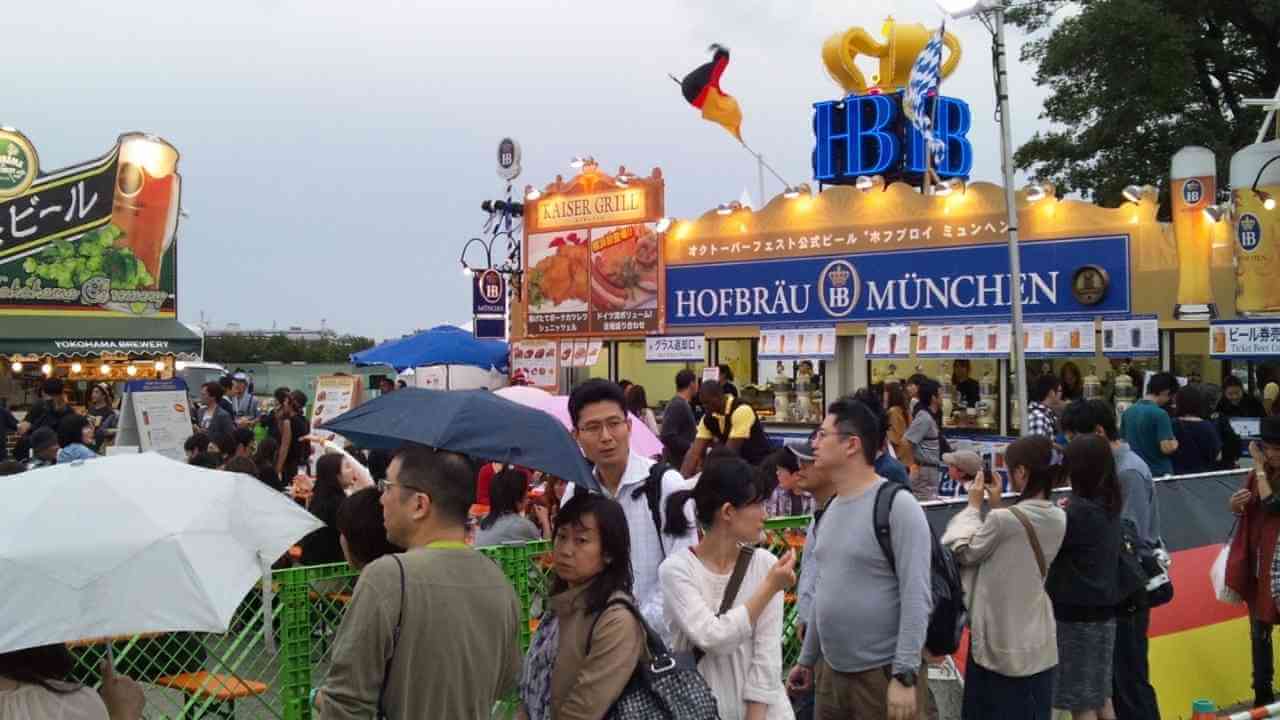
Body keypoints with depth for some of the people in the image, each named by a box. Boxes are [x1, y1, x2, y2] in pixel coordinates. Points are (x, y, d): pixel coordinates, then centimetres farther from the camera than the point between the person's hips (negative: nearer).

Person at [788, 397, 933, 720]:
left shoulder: (897, 506, -15)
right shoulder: (831, 509, 10)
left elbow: (916, 597, -19)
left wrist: (904, 675, -22)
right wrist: (807, 658, 20)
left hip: (883, 674, -7)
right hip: (831, 671, 7)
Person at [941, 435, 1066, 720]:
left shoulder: (1002, 520, -24)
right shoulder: (1058, 519, -2)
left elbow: (963, 551, -8)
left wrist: (974, 506, 2)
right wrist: (998, 505, 9)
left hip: (1000, 644, -6)